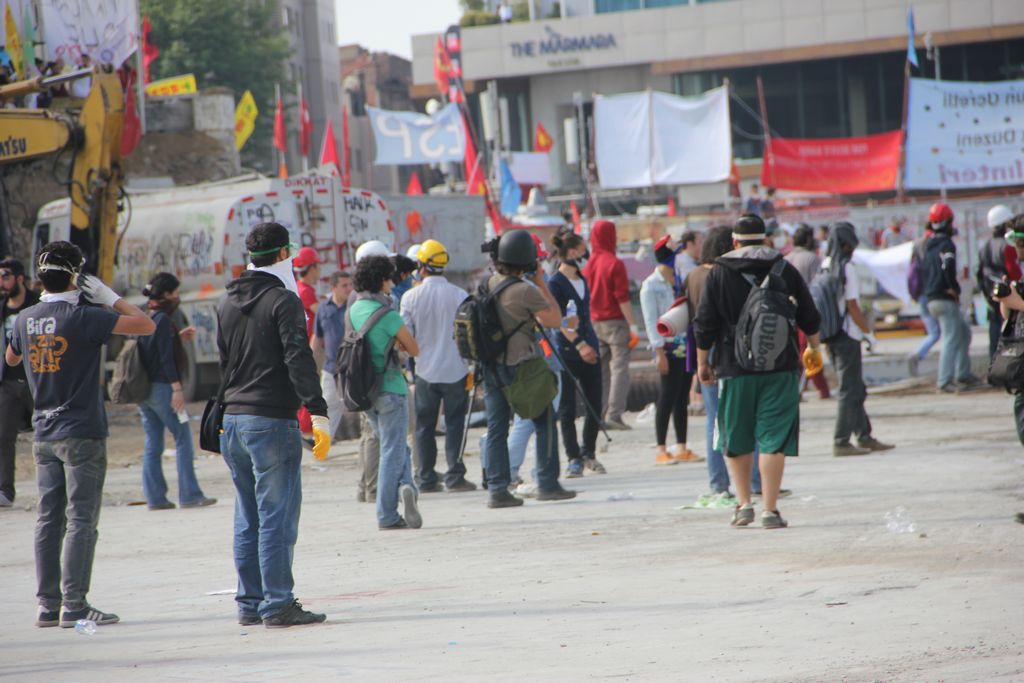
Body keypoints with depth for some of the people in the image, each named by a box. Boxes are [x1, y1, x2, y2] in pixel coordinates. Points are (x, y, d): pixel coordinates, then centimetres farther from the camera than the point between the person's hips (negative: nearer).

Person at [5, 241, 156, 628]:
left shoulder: (25, 319, 4)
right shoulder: (83, 317, -14)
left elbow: (10, 359, 26)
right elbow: (146, 325, -16)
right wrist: (110, 298, -5)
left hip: (43, 435, 6)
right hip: (82, 435, -6)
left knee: (48, 519, 9)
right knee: (81, 520, -4)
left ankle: (48, 605, 10)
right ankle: (74, 606, -7)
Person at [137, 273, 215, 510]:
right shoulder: (163, 319, -12)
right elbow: (166, 357, -17)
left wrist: (178, 337, 20)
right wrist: (177, 387, -17)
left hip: (143, 390, 8)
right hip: (161, 387, -8)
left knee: (152, 443, 9)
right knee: (183, 437, -2)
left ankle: (155, 497, 8)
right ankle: (189, 495, -4)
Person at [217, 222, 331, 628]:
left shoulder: (227, 303, 14)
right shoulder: (283, 300, -9)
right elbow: (299, 361, -17)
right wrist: (318, 412, -20)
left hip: (232, 420, 7)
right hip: (272, 420, -7)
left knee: (247, 519, 12)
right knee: (277, 516, -6)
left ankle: (250, 603, 14)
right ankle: (277, 605, -7)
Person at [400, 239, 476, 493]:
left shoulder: (411, 297, -5)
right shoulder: (460, 296, -7)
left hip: (425, 370, 1)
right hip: (456, 369, -1)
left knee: (425, 426, 9)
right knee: (454, 424, 5)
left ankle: (426, 479, 10)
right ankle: (455, 476, 1)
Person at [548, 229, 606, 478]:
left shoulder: (582, 278, 14)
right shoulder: (555, 283, -10)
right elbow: (558, 320, -16)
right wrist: (579, 344, -23)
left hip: (589, 349, 7)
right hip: (566, 352, -7)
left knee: (595, 405, 6)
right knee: (567, 408, -3)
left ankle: (588, 453, 19)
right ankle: (574, 459, 0)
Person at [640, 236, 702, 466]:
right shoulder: (651, 285, -7)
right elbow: (651, 320, -11)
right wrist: (659, 352, -16)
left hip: (686, 346, 6)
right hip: (669, 348, -6)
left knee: (682, 399, 9)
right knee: (668, 398, -7)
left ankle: (681, 448, 13)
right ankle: (660, 450, -3)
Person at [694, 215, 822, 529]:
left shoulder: (718, 274, -1)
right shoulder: (785, 271, 3)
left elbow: (705, 324, -1)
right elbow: (809, 317, 10)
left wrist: (702, 362, 10)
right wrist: (814, 348, 27)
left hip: (735, 369, 0)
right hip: (780, 368, 0)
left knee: (736, 439, 13)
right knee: (774, 438, -1)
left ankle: (743, 503, 9)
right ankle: (770, 509, -6)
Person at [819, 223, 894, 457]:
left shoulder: (824, 266, 8)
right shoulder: (847, 269, -14)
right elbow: (852, 306, -16)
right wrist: (868, 332, -7)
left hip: (830, 335, 8)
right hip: (847, 336, -8)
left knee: (856, 390, 16)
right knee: (849, 391, -2)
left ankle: (864, 437, 21)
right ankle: (841, 442, -2)